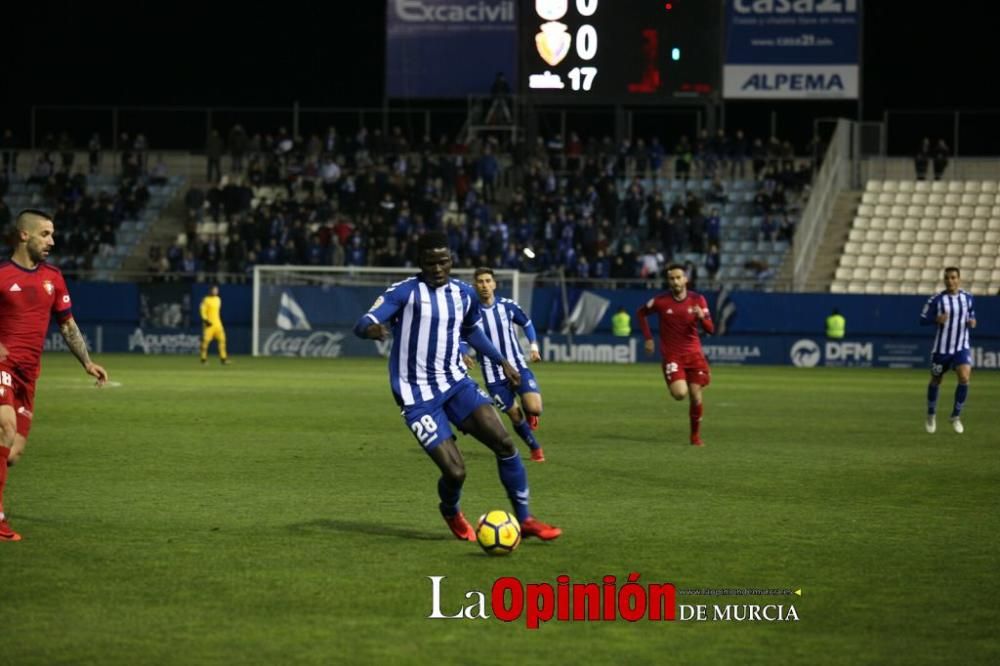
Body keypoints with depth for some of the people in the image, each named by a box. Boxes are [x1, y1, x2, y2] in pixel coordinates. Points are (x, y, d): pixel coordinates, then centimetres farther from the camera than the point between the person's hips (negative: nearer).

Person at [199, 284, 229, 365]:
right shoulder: (206, 300, -7)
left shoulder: (218, 299, 14)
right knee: (206, 340, -8)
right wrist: (205, 320, -21)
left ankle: (223, 358, 2)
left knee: (222, 339, -1)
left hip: (217, 323, 6)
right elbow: (202, 311, -10)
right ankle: (204, 359, -1)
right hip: (209, 324, -6)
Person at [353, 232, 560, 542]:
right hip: (418, 396, -5)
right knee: (455, 471, -14)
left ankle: (524, 520, 0)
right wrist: (372, 329, -46)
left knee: (504, 443, -14)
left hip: (456, 383, 5)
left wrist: (501, 361, 25)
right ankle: (451, 513, 22)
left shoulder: (464, 294, 6)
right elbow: (363, 324, -23)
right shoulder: (404, 292, -11)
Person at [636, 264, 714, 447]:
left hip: (694, 354, 2)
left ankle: (695, 435, 19)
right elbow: (641, 313, 11)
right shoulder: (661, 301, -6)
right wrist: (648, 338, 3)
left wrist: (702, 316, -24)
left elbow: (710, 329, -3)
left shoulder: (697, 300, -2)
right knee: (680, 394, -21)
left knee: (696, 397, -2)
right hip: (671, 355, -2)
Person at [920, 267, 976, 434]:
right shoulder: (936, 299, -9)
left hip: (962, 348, 1)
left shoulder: (967, 298, 1)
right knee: (936, 381, 12)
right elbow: (922, 320, -5)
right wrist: (936, 319, -24)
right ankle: (931, 415, 37)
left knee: (964, 378, -18)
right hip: (941, 348, -1)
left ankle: (956, 416, 0)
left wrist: (972, 322, -5)